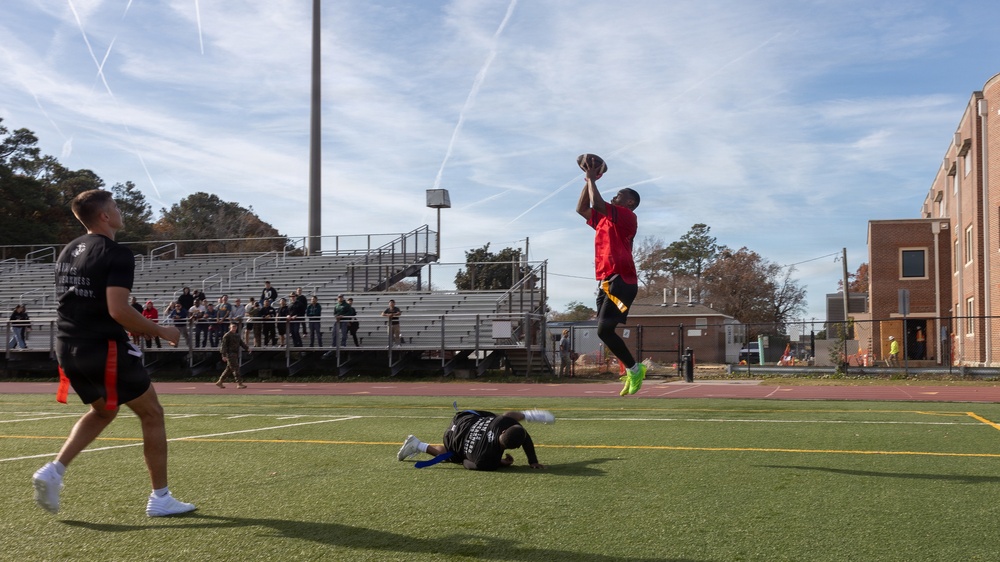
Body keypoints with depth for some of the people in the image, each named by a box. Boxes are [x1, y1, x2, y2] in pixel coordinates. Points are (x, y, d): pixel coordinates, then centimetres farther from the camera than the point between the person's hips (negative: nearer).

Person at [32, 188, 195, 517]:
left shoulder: (68, 252, 13)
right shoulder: (117, 254, -14)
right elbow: (118, 310, -23)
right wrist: (161, 332, -10)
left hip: (69, 348, 8)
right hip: (104, 348, -8)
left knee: (102, 411, 28)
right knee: (152, 414, 7)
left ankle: (53, 471, 11)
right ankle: (160, 498, 10)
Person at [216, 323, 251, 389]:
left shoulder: (237, 335, 16)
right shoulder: (227, 335, -8)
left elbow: (242, 343, 14)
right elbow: (224, 345, -12)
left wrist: (248, 348, -2)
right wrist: (224, 355, -17)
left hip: (236, 354, 8)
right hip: (230, 354, -8)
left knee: (229, 369, 11)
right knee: (235, 368, -11)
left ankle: (219, 382, 20)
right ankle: (239, 383, -11)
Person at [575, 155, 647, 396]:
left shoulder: (627, 216, -5)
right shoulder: (605, 220, 21)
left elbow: (596, 203, -17)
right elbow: (582, 209, 28)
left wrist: (592, 178, -5)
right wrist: (588, 181, 21)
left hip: (620, 280, -9)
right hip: (608, 281, 9)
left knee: (604, 330, -16)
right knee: (605, 330, 6)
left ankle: (634, 369, -4)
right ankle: (632, 370, 14)